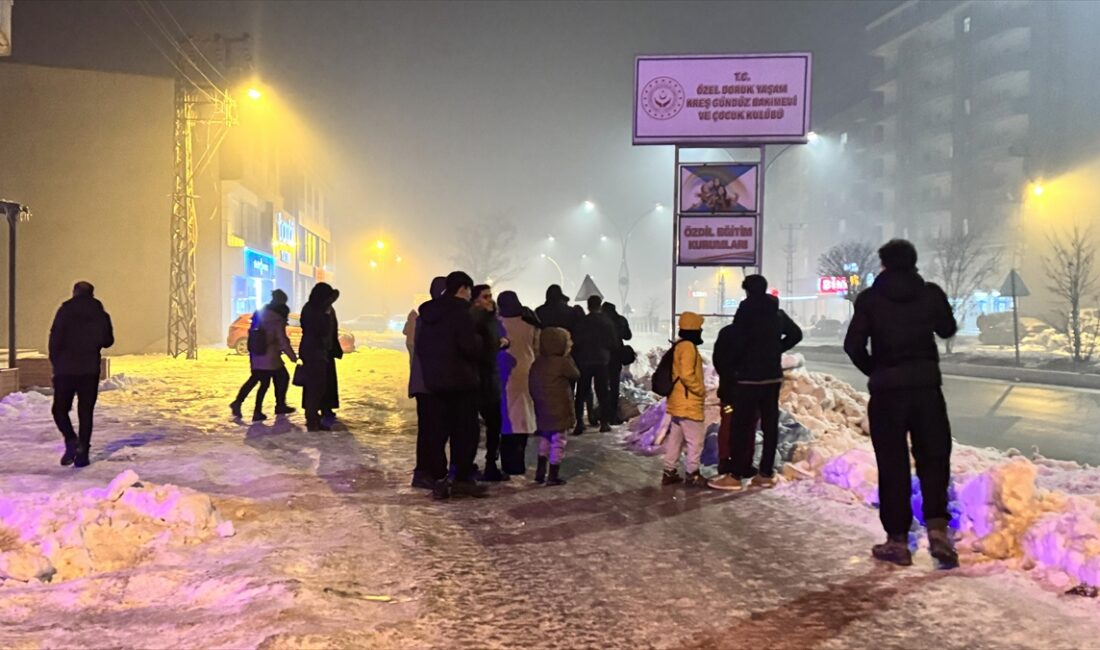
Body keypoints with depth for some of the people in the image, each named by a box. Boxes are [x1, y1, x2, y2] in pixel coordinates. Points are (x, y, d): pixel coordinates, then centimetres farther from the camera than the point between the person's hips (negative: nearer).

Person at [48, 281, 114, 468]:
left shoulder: (65, 311, -5)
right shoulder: (101, 314, 4)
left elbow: (55, 338, -9)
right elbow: (108, 341, 10)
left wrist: (55, 361, 2)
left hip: (65, 368, -2)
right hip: (90, 370, 2)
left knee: (60, 409, 11)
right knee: (86, 412, 8)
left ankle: (71, 440, -13)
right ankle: (82, 453, 4)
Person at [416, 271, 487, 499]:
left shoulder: (427, 312, 11)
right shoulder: (459, 312, -13)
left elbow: (420, 347, 16)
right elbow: (471, 348, -21)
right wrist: (479, 341, 0)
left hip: (433, 382, 7)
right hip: (460, 381, -7)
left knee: (436, 432, 8)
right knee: (465, 432, 3)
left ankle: (438, 481, 9)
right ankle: (462, 479, 5)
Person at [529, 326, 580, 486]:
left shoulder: (536, 364, 6)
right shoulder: (562, 362, -15)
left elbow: (532, 388, 10)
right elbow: (576, 374, 1)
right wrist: (568, 358, 9)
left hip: (542, 411, 7)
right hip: (559, 412, -7)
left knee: (544, 441, 20)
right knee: (558, 443, 1)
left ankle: (540, 473, 22)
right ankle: (553, 476, 4)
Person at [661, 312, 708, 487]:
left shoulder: (678, 345, 13)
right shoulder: (688, 346, -17)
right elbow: (687, 375, -25)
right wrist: (701, 390, -13)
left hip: (678, 402, 10)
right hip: (688, 403, -10)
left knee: (675, 438, 14)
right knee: (695, 439, -1)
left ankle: (669, 472, 18)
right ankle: (693, 474, 5)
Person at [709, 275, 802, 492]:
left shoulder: (746, 311, -10)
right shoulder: (778, 313, 11)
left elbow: (737, 343, -17)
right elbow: (796, 334, 24)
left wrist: (731, 367, -1)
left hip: (749, 378, -7)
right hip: (773, 377, 7)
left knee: (740, 425, -4)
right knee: (770, 424, 7)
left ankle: (735, 475, -4)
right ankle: (766, 473, 10)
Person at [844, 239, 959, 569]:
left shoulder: (870, 298, -3)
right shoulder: (931, 293, 2)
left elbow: (853, 345, -9)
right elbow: (947, 330, 18)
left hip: (887, 390, -1)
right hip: (926, 385, 1)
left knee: (893, 465, 4)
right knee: (934, 459, 9)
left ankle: (897, 539, 6)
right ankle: (937, 528, -5)